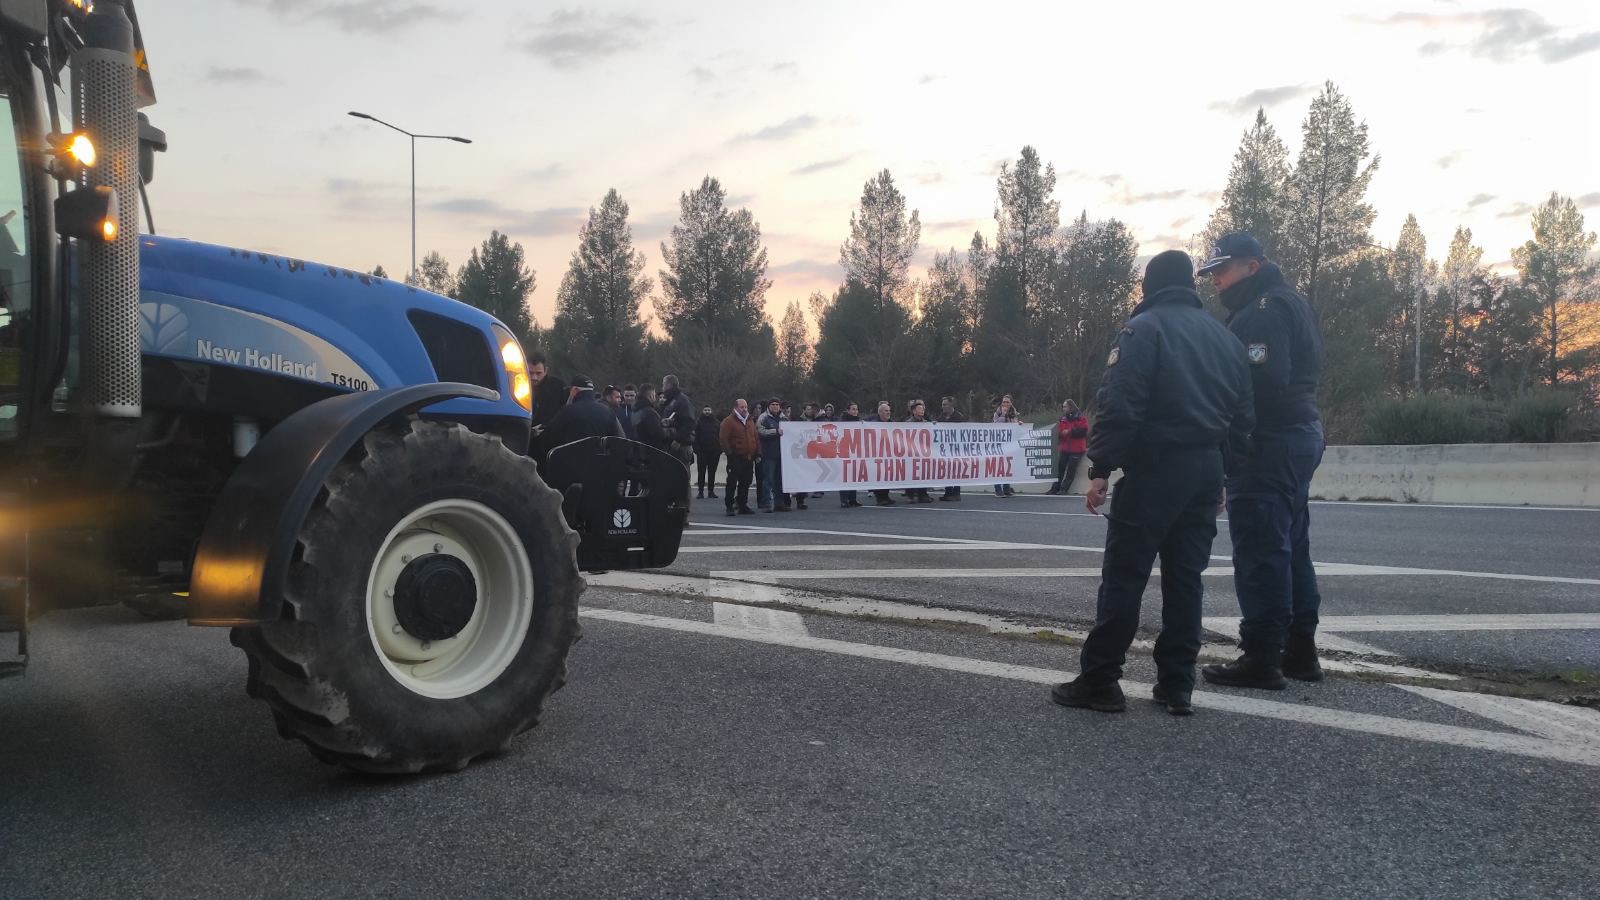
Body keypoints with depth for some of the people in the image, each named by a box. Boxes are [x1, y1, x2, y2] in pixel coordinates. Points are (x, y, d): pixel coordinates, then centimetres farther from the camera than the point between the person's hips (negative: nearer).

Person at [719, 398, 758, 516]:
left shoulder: (750, 421, 17)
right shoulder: (729, 421, -4)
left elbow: (755, 438, 21)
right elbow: (723, 439, -10)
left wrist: (757, 453, 13)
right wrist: (729, 452, -14)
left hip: (749, 458, 6)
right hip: (736, 458, -6)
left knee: (745, 483, 9)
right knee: (732, 483, -6)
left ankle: (742, 505, 17)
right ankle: (729, 506, -2)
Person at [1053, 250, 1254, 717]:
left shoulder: (1144, 328, -6)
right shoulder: (1224, 336, 16)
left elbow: (1119, 405, -16)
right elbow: (1242, 415, 15)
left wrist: (1100, 469, -13)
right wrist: (1224, 468, 18)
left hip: (1154, 468, -6)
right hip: (1207, 469, 7)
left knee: (1124, 576, -2)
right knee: (1185, 578, 11)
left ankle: (1099, 680, 0)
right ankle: (1177, 684, 12)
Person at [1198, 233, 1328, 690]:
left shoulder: (1264, 309, -14)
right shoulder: (1290, 303, 20)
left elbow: (1263, 379, -26)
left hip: (1269, 442, -11)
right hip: (1301, 432, 11)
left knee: (1260, 550, -7)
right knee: (1290, 546, 15)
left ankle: (1261, 656, -4)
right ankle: (1299, 650, 22)